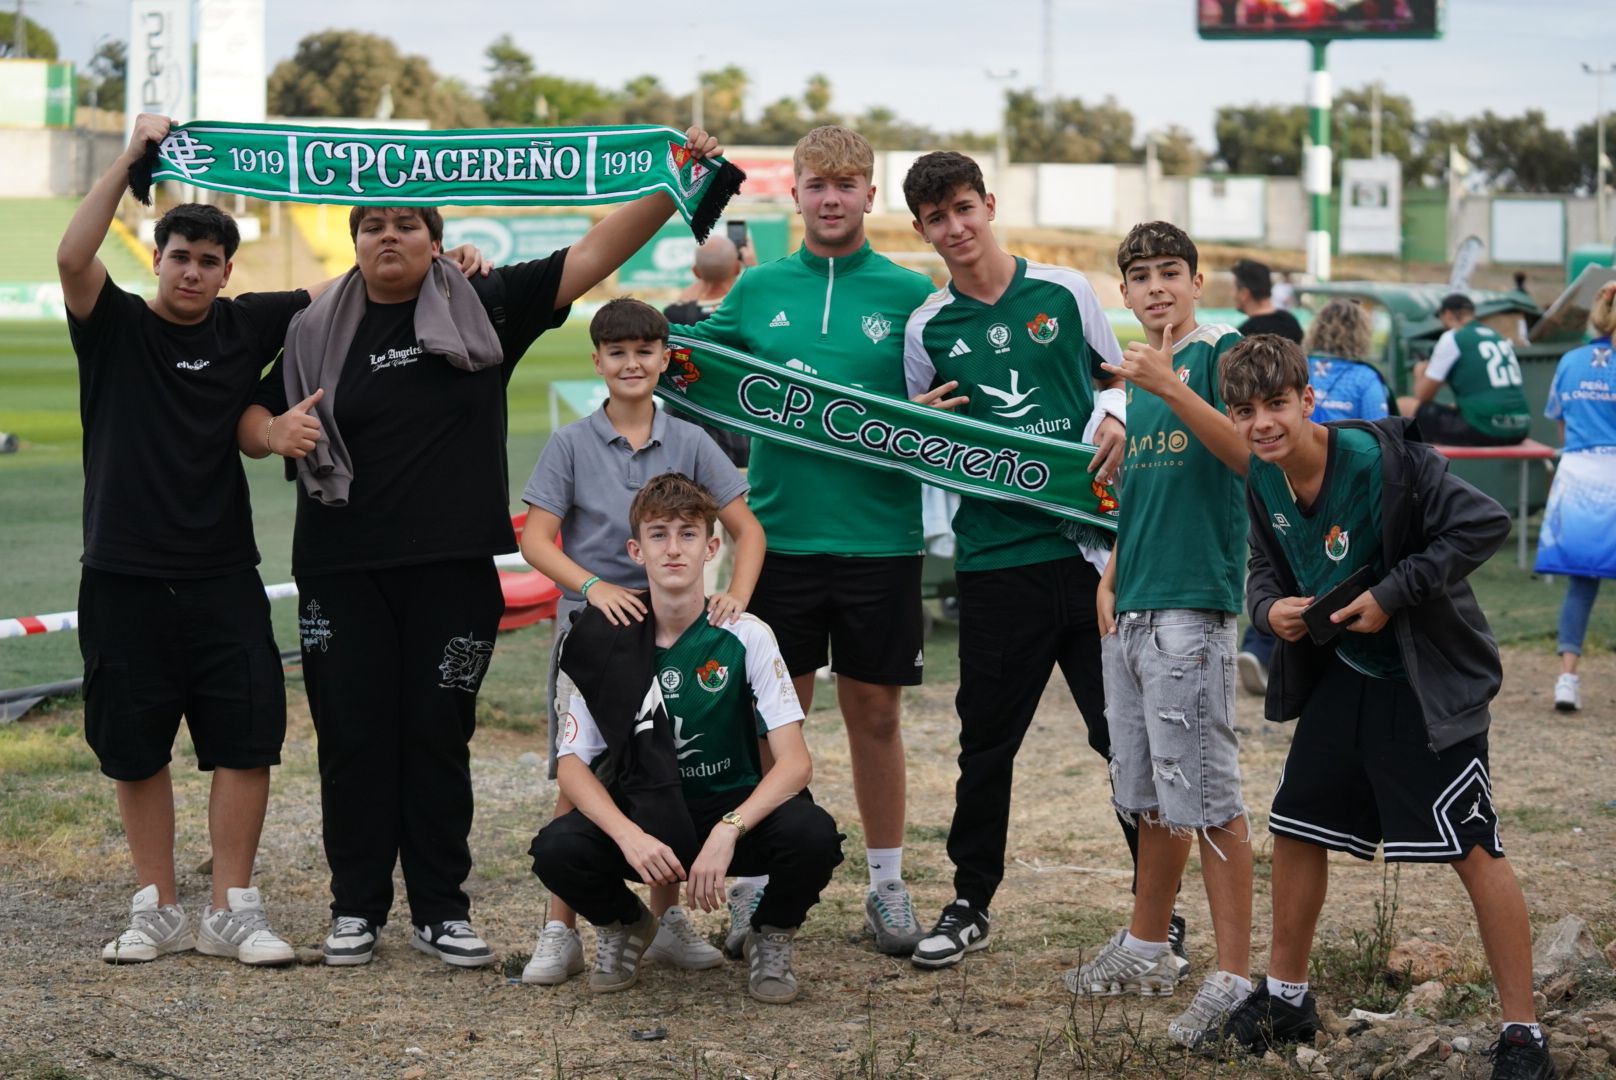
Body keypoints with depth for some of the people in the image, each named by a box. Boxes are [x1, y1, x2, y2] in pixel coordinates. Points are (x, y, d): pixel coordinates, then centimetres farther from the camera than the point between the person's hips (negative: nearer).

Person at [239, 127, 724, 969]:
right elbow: (255, 418, 12)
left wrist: (677, 181, -7)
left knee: (438, 734, 5)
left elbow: (594, 254, 0)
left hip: (453, 567, 0)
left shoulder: (484, 307, 4)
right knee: (354, 736, 4)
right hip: (344, 572, 1)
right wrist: (277, 436, -11)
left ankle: (441, 908, 14)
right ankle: (356, 907, 15)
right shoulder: (318, 333, 7)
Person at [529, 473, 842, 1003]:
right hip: (644, 819, 1)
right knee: (556, 849, -29)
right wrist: (628, 835, -30)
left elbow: (794, 762, -18)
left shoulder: (745, 636, -11)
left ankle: (771, 936, 2)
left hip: (737, 809, -1)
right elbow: (572, 765, -11)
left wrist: (726, 831, -34)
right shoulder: (608, 644, -8)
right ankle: (624, 925, 7)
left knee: (813, 835, -33)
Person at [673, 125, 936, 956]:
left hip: (879, 537, -1)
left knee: (875, 713, 8)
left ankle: (887, 882, 19)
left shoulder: (910, 294, 3)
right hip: (781, 534, 1)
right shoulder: (757, 291, 8)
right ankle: (756, 881, 14)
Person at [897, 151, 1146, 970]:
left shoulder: (1064, 292, 4)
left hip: (1089, 541, 0)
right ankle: (969, 903, 22)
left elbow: (1116, 375, 17)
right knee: (987, 741, 7)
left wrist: (1116, 420, -4)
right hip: (995, 556, 1)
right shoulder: (927, 329, 5)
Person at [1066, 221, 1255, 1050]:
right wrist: (1110, 577, 15)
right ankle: (1146, 950, 27)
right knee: (1149, 794, 16)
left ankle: (1234, 976, -7)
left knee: (1208, 798, -9)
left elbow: (1247, 452, -22)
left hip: (1192, 605, -8)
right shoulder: (1140, 373, 18)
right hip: (1132, 609, 8)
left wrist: (1171, 388, -32)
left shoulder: (1219, 353, -6)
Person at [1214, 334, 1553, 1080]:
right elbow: (1266, 567, 14)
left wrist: (1393, 593, -24)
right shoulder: (1263, 480, -2)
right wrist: (1269, 606, -10)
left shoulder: (1381, 459, -24)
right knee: (1295, 829, 12)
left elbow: (1484, 524, -24)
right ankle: (1285, 998, 30)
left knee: (1474, 849, -8)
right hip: (1342, 676, 7)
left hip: (1427, 684, -7)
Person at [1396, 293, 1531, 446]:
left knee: (1403, 406, 5)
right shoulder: (1502, 339, 19)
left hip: (1481, 431, -8)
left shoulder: (1452, 338, -1)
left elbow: (1423, 395, 2)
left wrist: (1421, 373, 25)